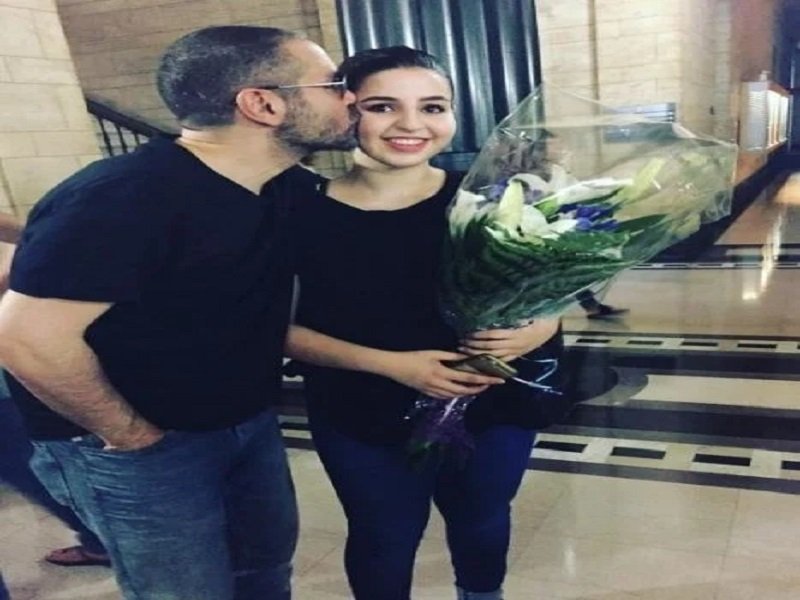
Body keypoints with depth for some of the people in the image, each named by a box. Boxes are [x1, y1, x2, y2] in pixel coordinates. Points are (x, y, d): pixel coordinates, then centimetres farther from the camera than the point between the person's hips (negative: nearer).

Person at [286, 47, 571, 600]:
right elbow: (281, 326, -11)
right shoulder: (303, 213, -16)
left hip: (495, 410, 2)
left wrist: (540, 326, -23)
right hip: (365, 423, -1)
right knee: (385, 537, 19)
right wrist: (390, 364, -22)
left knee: (483, 519, 25)